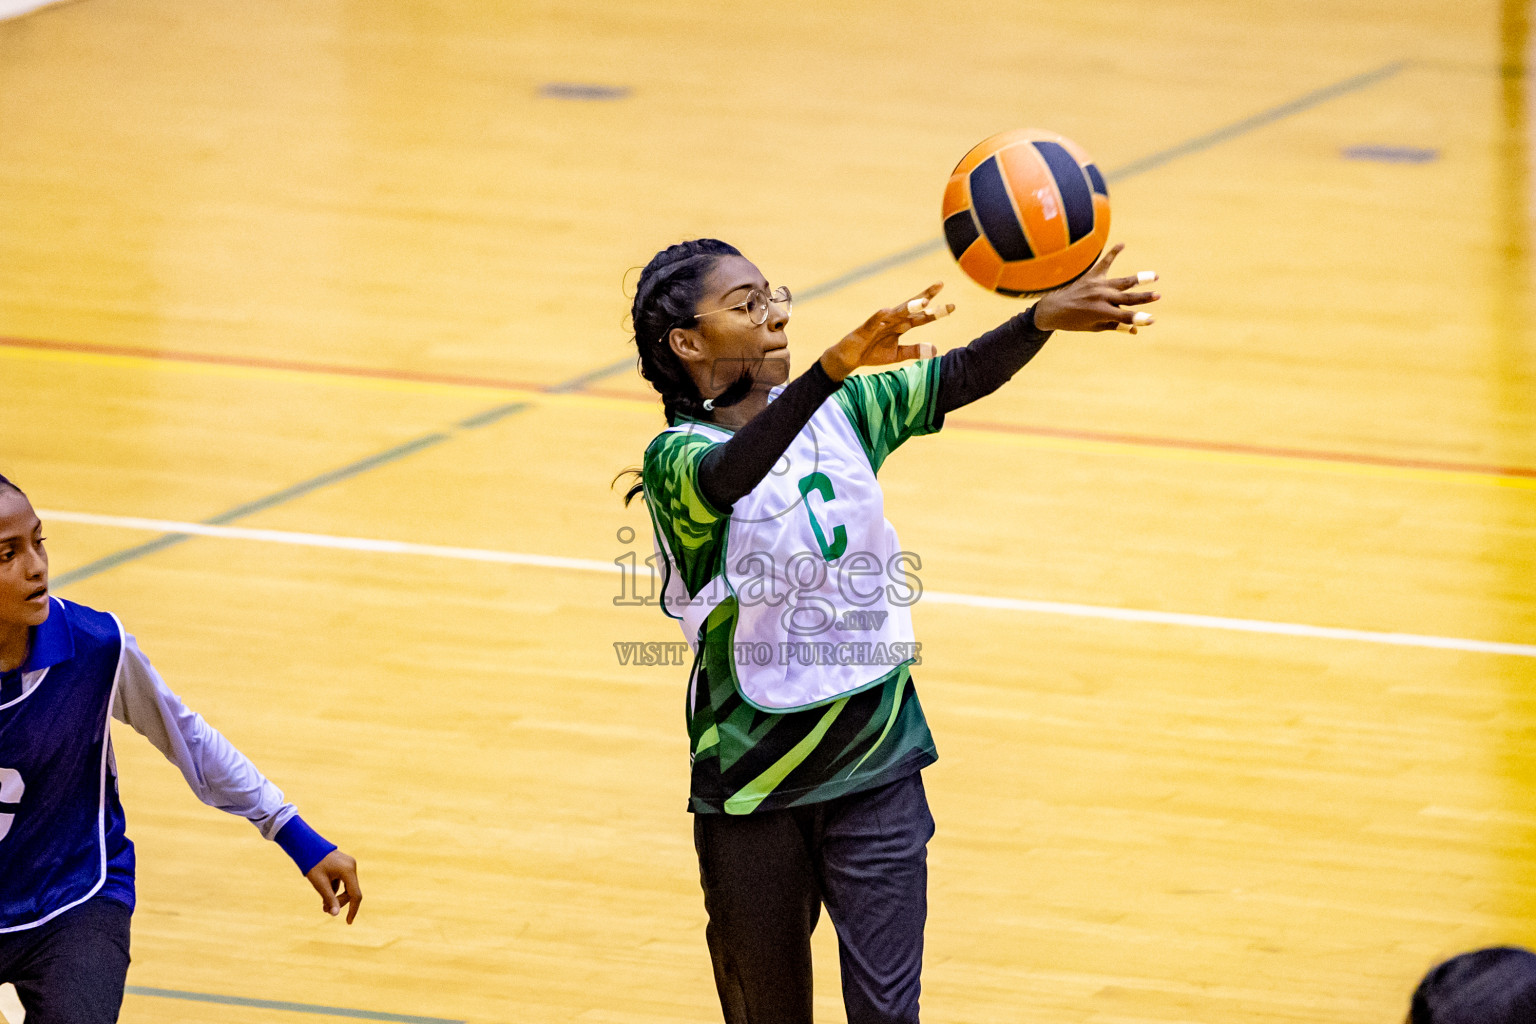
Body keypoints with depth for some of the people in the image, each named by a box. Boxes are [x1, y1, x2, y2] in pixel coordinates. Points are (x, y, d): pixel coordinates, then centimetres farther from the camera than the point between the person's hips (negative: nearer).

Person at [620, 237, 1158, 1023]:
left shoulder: (841, 411, 2)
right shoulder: (677, 458, -14)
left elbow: (961, 378, -8)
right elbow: (728, 477, -37)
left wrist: (1045, 316, -29)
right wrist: (837, 365, -53)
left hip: (877, 766, 3)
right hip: (753, 783, -3)